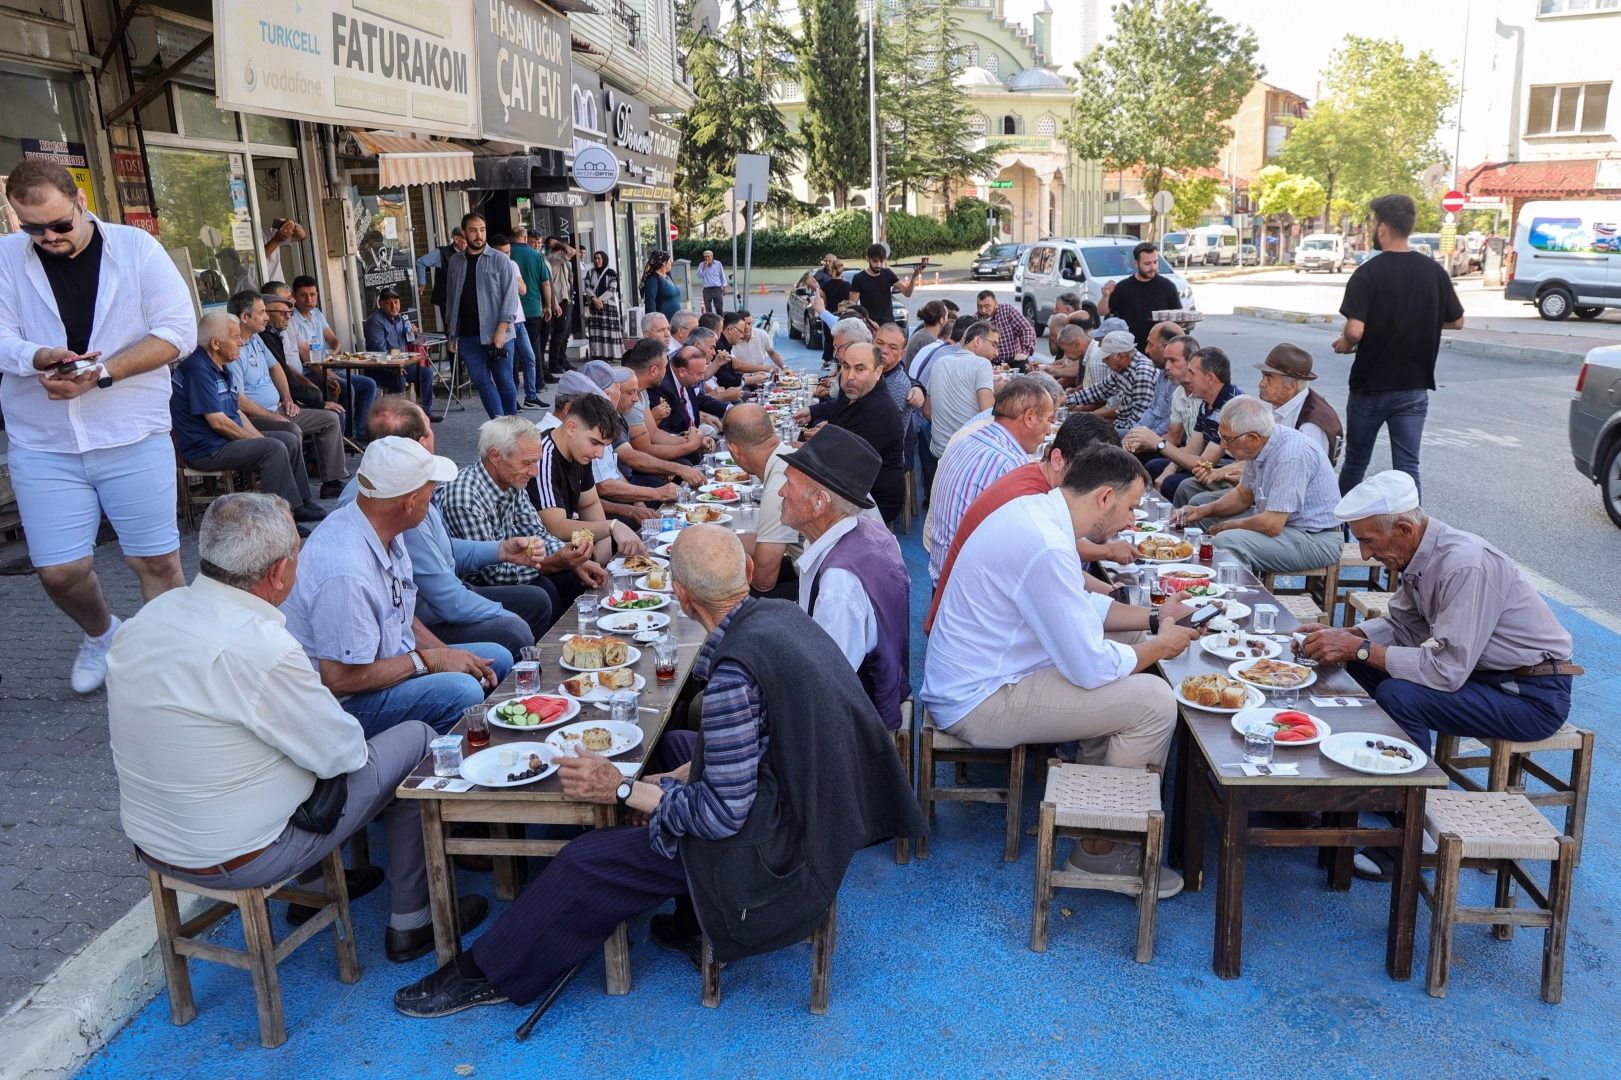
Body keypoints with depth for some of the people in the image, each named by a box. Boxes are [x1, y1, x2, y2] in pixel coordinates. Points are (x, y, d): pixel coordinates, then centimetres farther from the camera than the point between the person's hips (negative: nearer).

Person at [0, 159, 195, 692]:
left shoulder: (135, 248, 0)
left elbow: (178, 331, -7)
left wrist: (102, 374, -17)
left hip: (134, 437, -2)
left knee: (157, 562, 0)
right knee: (60, 572, 3)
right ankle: (101, 634, 34)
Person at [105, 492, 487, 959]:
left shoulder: (148, 616, -5)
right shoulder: (262, 649, -30)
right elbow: (342, 752, -19)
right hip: (236, 859, -8)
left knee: (309, 726, 26)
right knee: (416, 740, 2)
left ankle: (312, 887, 37)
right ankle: (412, 921, 16)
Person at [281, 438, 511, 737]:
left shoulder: (387, 533, 0)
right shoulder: (346, 572, -31)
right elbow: (339, 679, -26)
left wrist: (449, 655, -1)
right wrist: (428, 660, -17)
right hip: (343, 701, -10)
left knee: (497, 658, 7)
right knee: (461, 692, -29)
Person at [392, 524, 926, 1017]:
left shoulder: (733, 672, -29)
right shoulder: (781, 613, -2)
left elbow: (722, 814, -22)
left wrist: (622, 789, -12)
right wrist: (675, 778, 6)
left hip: (780, 844, -9)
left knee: (589, 862, -3)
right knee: (673, 745, 26)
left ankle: (489, 973, 21)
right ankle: (697, 925, 29)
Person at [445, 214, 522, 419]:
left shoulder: (500, 260, -2)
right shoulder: (455, 261, 10)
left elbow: (510, 296, -8)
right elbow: (452, 298, 14)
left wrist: (501, 330, -16)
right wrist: (451, 333, 11)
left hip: (496, 334, -3)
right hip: (467, 336, 3)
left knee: (504, 381, 5)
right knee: (481, 381, -1)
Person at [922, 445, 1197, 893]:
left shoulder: (1035, 510, 5)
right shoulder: (1047, 548, -27)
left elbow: (1081, 605, 20)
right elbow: (1090, 667, -24)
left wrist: (1154, 618, 11)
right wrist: (1159, 646, -6)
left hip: (962, 682, 11)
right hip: (978, 702, -11)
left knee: (1127, 678, 20)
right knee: (1154, 701, -11)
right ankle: (1100, 850, 3)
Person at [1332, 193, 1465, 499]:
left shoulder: (1368, 273, -15)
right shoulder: (1434, 271, -1)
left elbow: (1355, 330, -25)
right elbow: (1456, 322, 8)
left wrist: (1344, 344, -4)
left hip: (1370, 386, -3)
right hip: (1414, 388, 3)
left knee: (1356, 461, 13)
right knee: (1408, 466, 4)